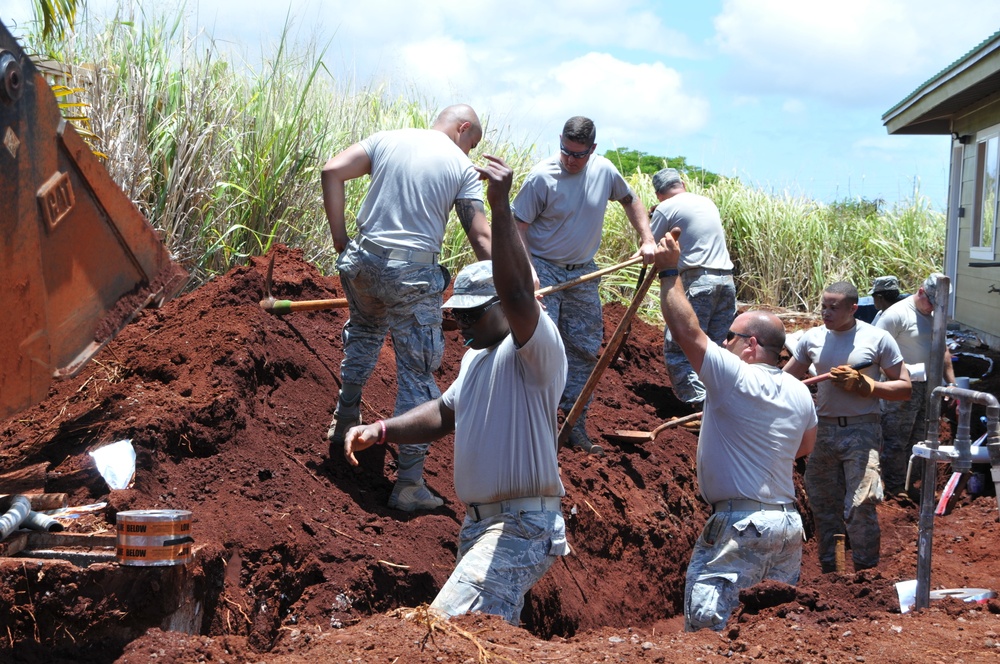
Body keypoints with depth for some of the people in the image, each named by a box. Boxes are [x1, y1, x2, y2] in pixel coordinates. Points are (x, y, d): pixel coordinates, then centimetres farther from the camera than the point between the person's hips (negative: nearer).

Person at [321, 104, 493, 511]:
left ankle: (345, 422, 43)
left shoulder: (387, 140, 9)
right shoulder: (462, 168, 1)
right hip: (414, 275, -4)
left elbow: (332, 171, 0)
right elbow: (481, 237, -4)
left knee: (364, 332, 34)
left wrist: (340, 238, 3)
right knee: (417, 374, 3)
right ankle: (409, 484, 4)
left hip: (363, 260, 4)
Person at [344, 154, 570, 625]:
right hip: (479, 524, 11)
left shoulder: (536, 349, -13)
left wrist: (501, 209, -39)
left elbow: (518, 296, -31)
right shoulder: (476, 358, 17)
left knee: (449, 630, -27)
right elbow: (446, 413, 26)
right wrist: (381, 430, 11)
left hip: (520, 529, -11)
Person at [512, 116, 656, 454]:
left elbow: (630, 200, 17)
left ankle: (576, 427, 18)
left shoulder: (604, 171, -3)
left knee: (585, 350, 9)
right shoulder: (542, 176, -17)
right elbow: (519, 226, -15)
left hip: (584, 274, 5)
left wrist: (647, 239, 6)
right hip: (544, 271, -5)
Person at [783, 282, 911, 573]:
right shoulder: (812, 338, 6)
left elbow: (904, 387, -3)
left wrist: (864, 385, -15)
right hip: (823, 430, 4)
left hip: (861, 432, -4)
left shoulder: (877, 339, -4)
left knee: (860, 507, -13)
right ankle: (829, 572, 22)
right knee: (824, 507, 10)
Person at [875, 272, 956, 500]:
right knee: (896, 440, -2)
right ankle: (894, 488, 6)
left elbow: (942, 350, 22)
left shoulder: (935, 315, 12)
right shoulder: (897, 314, -14)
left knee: (919, 438, 13)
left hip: (929, 387, 8)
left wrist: (951, 382, 18)